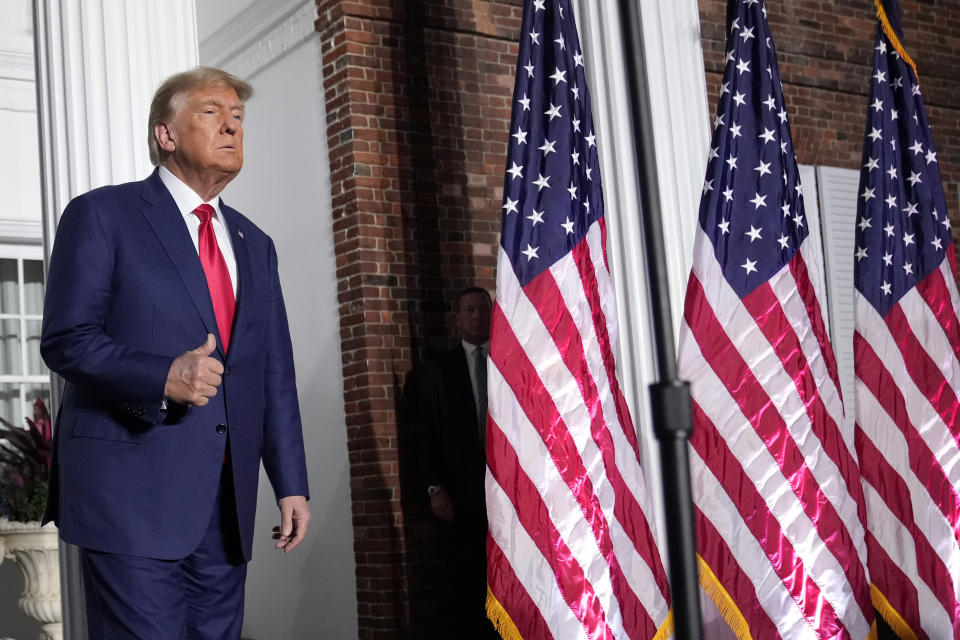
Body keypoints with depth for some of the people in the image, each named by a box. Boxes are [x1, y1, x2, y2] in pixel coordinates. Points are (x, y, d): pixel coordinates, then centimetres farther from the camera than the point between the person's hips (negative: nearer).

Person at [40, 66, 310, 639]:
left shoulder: (254, 244, 19)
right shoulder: (103, 215, 1)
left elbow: (275, 373, 17)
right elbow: (66, 339, -7)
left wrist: (291, 484, 10)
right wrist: (162, 377, -23)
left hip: (228, 504, 6)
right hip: (134, 492, -5)